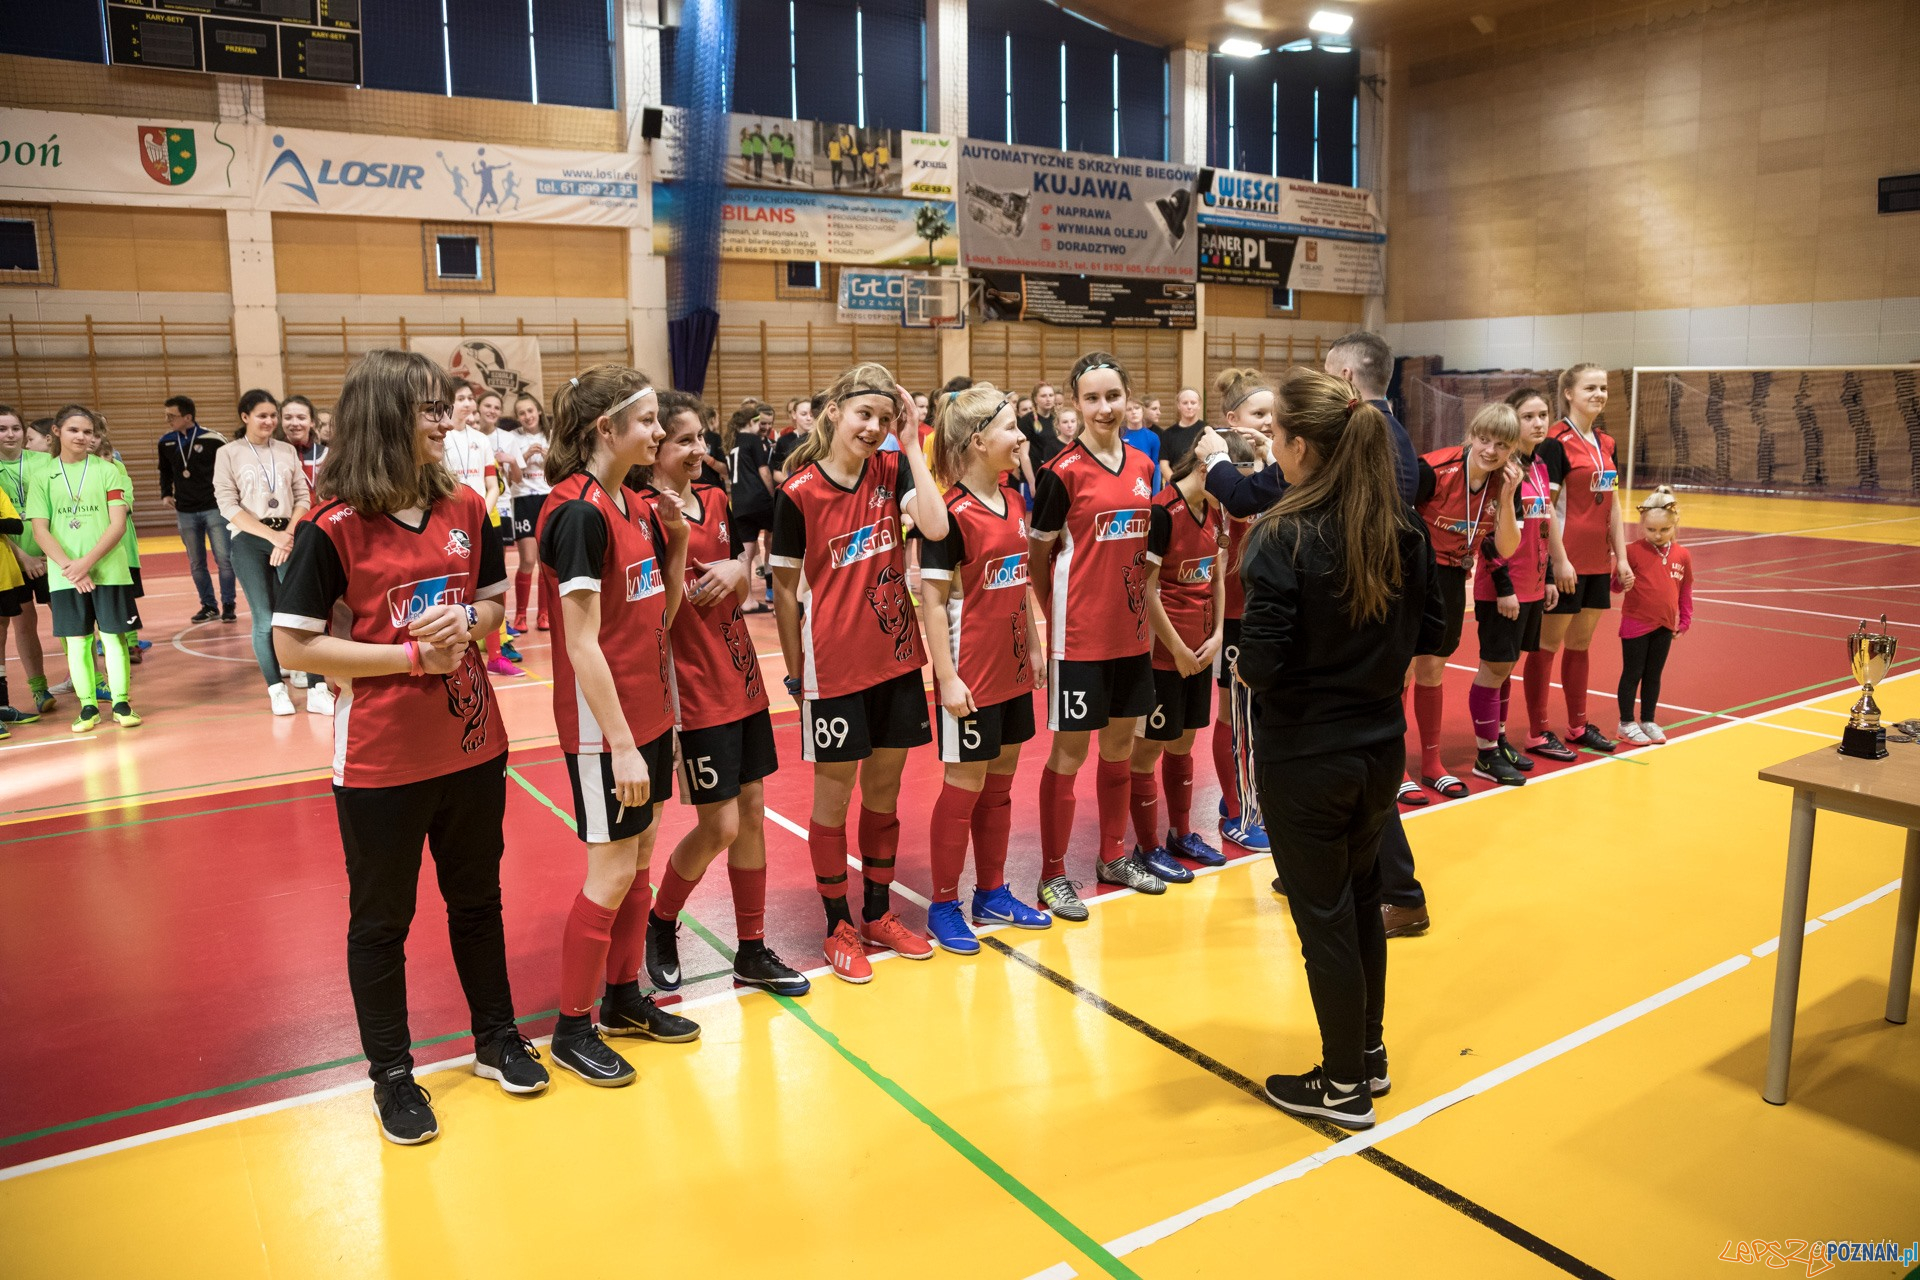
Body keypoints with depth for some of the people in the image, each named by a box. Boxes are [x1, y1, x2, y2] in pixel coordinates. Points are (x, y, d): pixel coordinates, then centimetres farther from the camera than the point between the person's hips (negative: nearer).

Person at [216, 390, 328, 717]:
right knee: (265, 618, 0)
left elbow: (303, 497, 7)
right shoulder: (228, 453, 2)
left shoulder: (287, 451, 10)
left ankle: (317, 690, -5)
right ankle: (277, 689, 12)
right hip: (249, 541, -2)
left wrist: (287, 536, -7)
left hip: (289, 537, 2)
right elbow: (228, 506, -4)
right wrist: (272, 535, -11)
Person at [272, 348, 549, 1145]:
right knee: (381, 919, 12)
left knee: (477, 899, 19)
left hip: (472, 743, 4)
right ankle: (392, 1074, 30)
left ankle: (497, 1039, 37)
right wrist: (412, 655, -18)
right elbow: (294, 645, -13)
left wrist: (467, 622, -11)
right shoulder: (332, 528, -13)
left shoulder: (464, 509, 1)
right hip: (379, 759, -4)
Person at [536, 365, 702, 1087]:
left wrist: (678, 541, -1)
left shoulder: (636, 506, 8)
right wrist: (621, 745, -21)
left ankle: (623, 996, 32)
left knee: (639, 860, 16)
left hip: (648, 712, 8)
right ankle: (572, 1028, 18)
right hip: (604, 725, -8)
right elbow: (582, 643, -21)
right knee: (612, 872, 1)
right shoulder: (578, 514, -18)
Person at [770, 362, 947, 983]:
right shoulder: (798, 493, -10)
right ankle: (838, 927, 24)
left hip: (895, 656, 4)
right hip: (833, 664, -4)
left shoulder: (893, 470, 0)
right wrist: (794, 670, -3)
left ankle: (878, 914, 32)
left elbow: (935, 527, -18)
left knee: (884, 788, 15)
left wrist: (910, 442, -13)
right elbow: (785, 587, -4)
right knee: (834, 796, 7)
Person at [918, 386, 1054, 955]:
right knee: (966, 784, 2)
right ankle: (943, 906, 17)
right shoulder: (952, 513, -15)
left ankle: (992, 894, 28)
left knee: (1000, 780, 15)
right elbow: (932, 597, -15)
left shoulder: (1014, 502, 7)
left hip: (1012, 668, 7)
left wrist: (1036, 647, 14)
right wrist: (946, 678, -17)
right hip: (971, 673, -7)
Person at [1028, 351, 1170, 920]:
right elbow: (1037, 557, -6)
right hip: (1079, 636, -6)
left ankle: (1113, 856, 31)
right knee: (1070, 752, 2)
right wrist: (1058, 618, -6)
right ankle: (1053, 875, 14)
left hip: (1132, 632, 6)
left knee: (1120, 746, 15)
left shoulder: (1143, 466, 7)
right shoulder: (1062, 472, -11)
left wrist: (1145, 613, 9)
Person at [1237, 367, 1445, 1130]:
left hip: (1302, 756, -6)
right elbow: (1427, 633, 7)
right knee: (1361, 896, 23)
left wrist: (1243, 665, -2)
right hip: (1381, 745, 6)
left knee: (1323, 915, 8)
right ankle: (1369, 1053, 39)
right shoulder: (1402, 529, -2)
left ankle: (1344, 1086, 25)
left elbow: (1263, 662, -23)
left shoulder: (1283, 536, -20)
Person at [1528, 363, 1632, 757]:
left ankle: (1578, 726, 25)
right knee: (1548, 644, 1)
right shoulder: (1556, 441, -11)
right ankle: (1537, 735, 8)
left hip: (1598, 562, 7)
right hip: (1566, 562, -7)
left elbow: (1613, 506, 15)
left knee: (1580, 643, 15)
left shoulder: (1606, 444, 12)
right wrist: (1559, 560, -19)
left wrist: (1621, 557, 11)